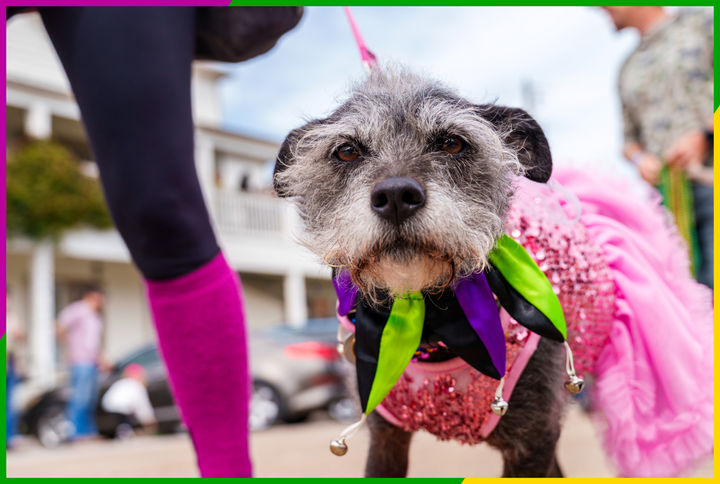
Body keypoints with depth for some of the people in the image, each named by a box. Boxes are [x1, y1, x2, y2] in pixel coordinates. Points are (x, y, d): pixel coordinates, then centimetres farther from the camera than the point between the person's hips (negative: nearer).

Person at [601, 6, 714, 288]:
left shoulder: (700, 21, 12)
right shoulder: (628, 70, 27)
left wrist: (704, 134, -12)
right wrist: (640, 158, 4)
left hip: (711, 181, -4)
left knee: (712, 290, -18)